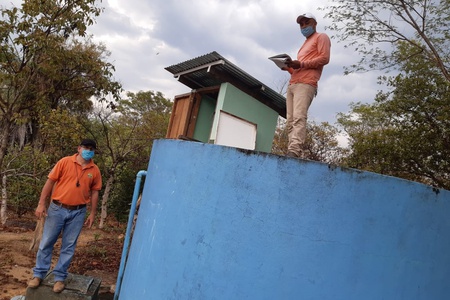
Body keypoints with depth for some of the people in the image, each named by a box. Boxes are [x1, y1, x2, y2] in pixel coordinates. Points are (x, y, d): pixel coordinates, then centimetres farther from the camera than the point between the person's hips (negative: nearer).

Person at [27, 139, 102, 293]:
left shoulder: (95, 170, 1)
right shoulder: (65, 162, -4)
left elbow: (94, 192, 7)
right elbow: (50, 182, -3)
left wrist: (92, 213, 4)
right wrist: (41, 203, -7)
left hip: (78, 213, 1)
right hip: (57, 209, -1)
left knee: (68, 246, 7)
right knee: (46, 242, 8)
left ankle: (60, 277, 20)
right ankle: (38, 275, 24)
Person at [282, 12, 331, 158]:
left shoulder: (321, 37, 14)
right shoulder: (305, 44, 36)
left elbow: (324, 58, -3)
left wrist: (301, 64, -10)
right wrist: (289, 68, 13)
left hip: (306, 84, -8)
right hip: (292, 84, 8)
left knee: (299, 117, -24)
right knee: (290, 121, -7)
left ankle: (294, 151, -36)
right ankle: (296, 153, -13)